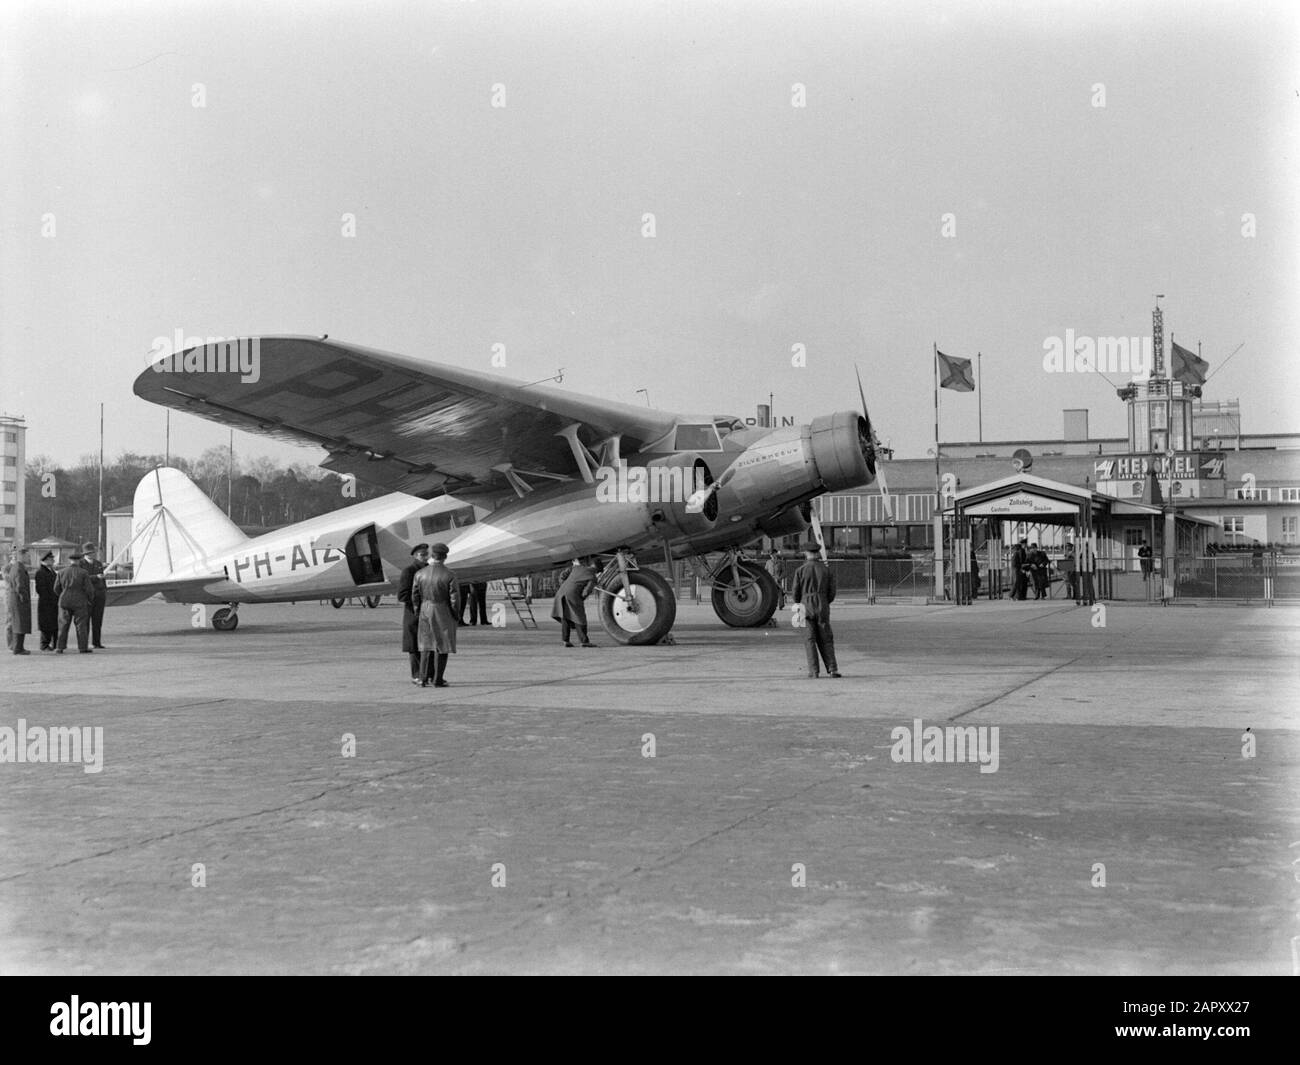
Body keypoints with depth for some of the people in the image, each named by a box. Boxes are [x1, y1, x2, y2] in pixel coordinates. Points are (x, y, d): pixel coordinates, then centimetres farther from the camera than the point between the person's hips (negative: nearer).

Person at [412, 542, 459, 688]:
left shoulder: (420, 574, -4)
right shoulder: (449, 576, -13)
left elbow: (415, 597, 1)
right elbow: (454, 599, -13)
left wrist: (418, 613, 15)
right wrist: (455, 615, 2)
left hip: (425, 612, 3)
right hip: (444, 614, -3)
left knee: (426, 646, 15)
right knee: (441, 647, 6)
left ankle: (423, 679, 11)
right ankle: (438, 680, 8)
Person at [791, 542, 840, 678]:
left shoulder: (800, 570, -3)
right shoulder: (826, 570, 2)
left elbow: (796, 592, 0)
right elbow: (832, 592, 3)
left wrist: (798, 605, 20)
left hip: (807, 606, -1)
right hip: (823, 608, 2)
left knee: (809, 640, 3)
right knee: (825, 639, 9)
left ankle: (813, 671, -3)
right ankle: (832, 669, 2)